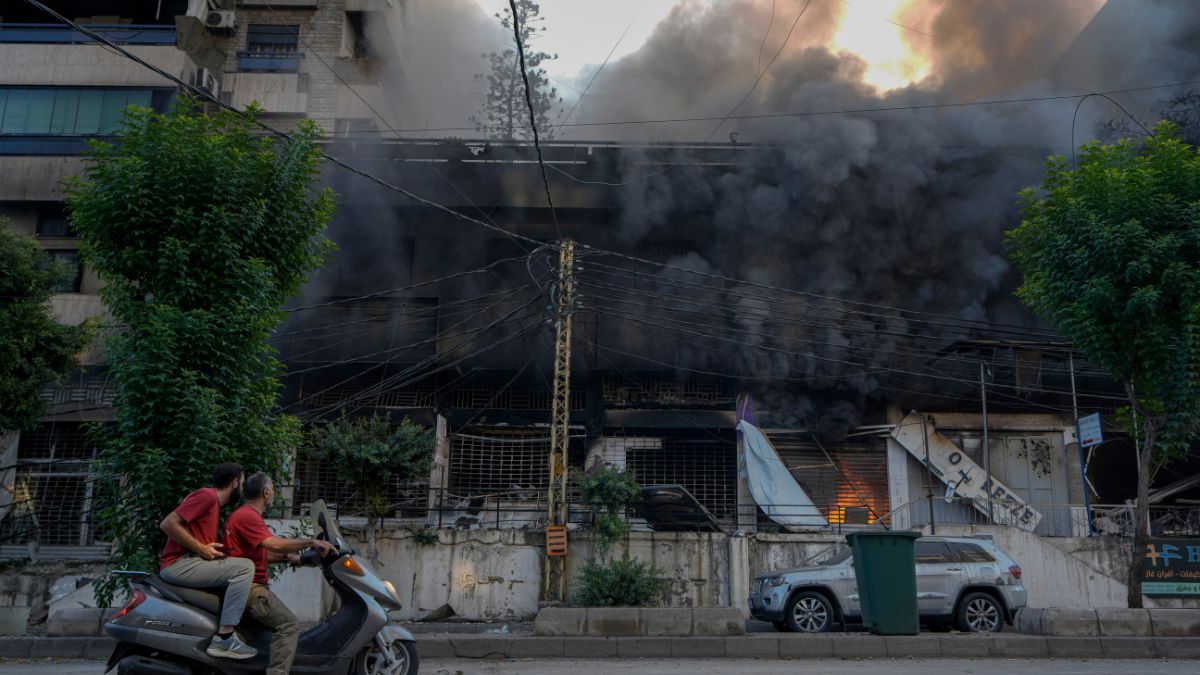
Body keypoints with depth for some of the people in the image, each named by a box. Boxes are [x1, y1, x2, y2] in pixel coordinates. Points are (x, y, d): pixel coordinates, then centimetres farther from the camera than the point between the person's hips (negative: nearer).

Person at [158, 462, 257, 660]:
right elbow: (168, 523, -18)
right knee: (244, 567, -20)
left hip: (189, 563, 10)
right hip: (178, 564, -10)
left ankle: (230, 631, 5)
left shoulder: (214, 504, 22)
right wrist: (201, 549, -15)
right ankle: (223, 639, -22)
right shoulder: (207, 495, -8)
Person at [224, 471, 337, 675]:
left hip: (249, 585, 11)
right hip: (248, 587, -11)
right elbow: (275, 544, -27)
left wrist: (287, 557, 6)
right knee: (289, 625, -19)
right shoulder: (247, 516, -14)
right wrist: (311, 542, -21)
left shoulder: (246, 514, 20)